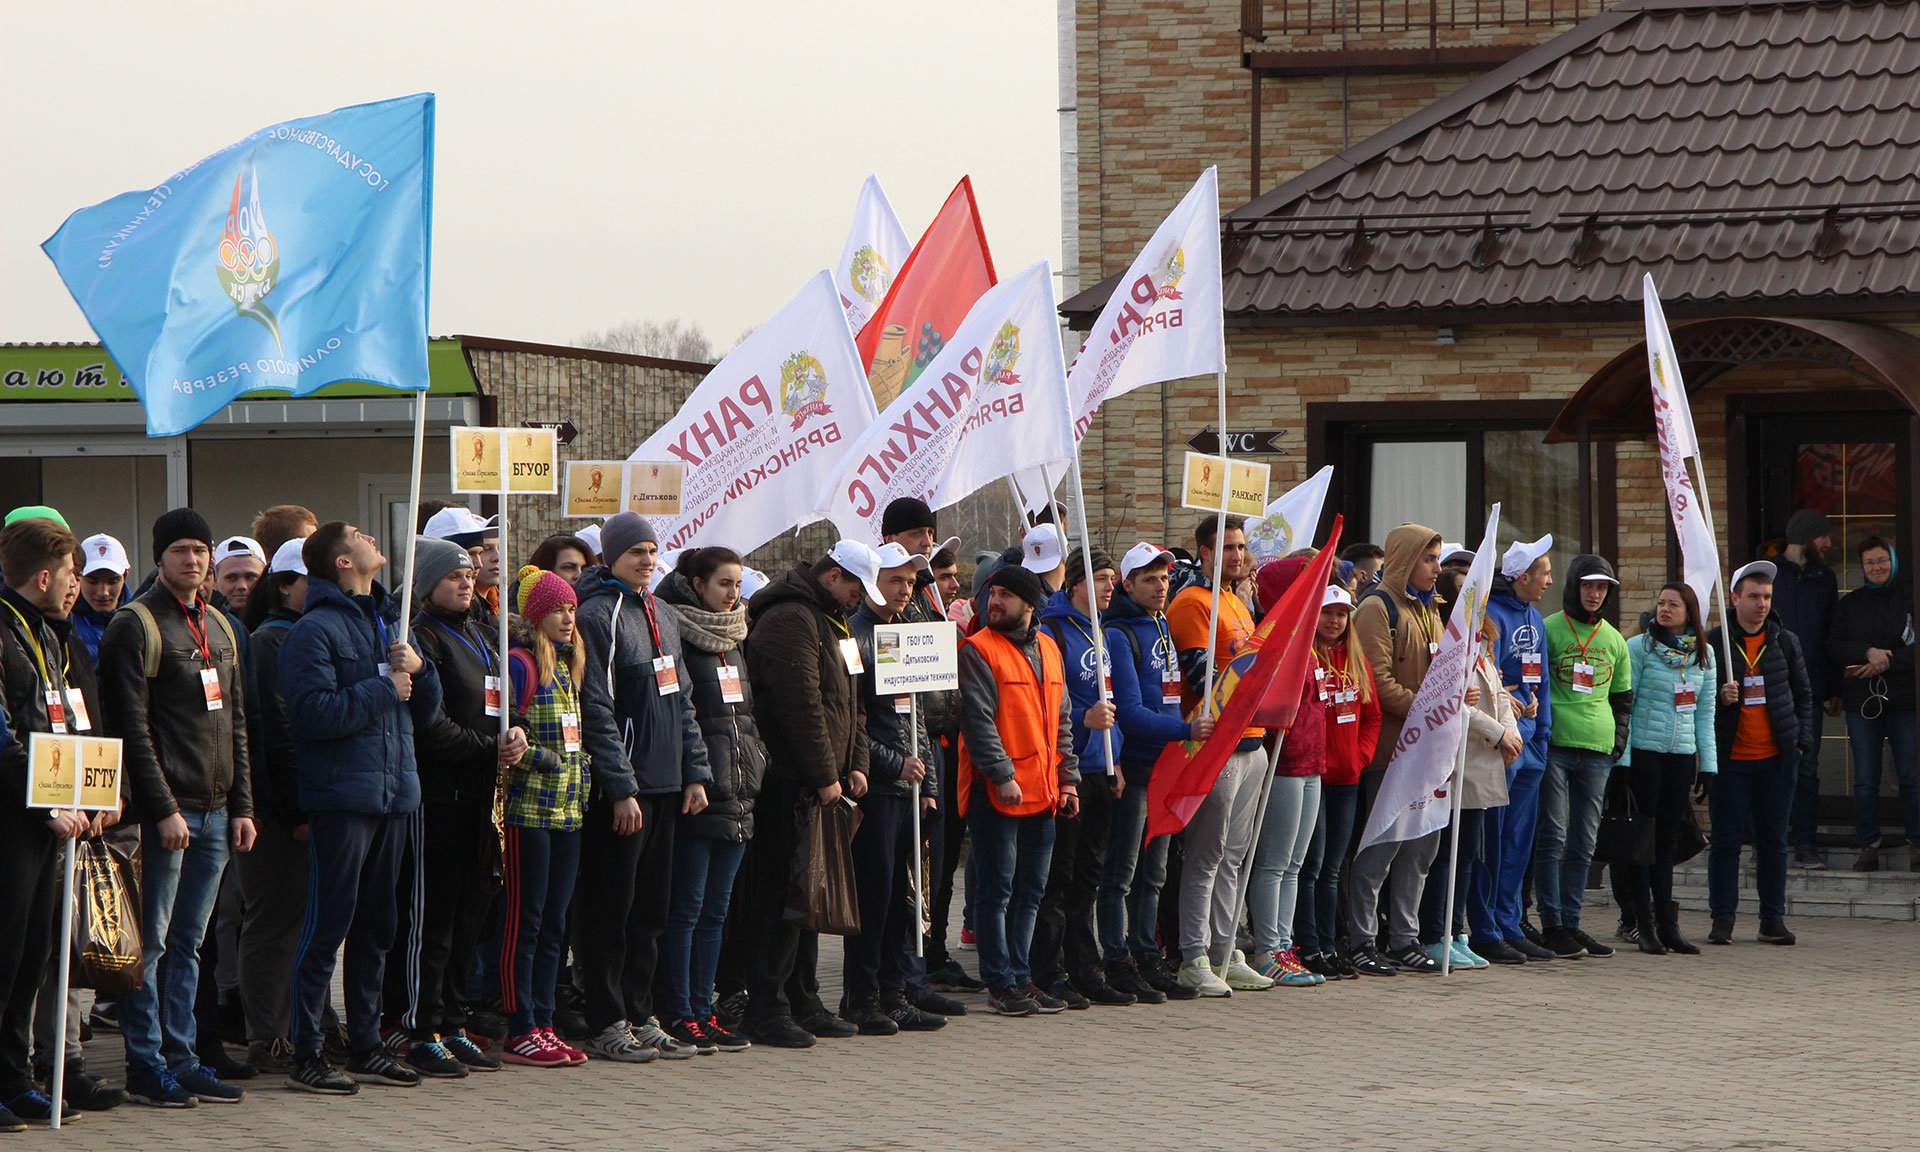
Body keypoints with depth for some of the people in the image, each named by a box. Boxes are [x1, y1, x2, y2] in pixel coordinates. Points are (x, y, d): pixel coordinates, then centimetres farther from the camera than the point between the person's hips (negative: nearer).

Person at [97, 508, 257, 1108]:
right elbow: (132, 727, -12)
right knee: (151, 941, -4)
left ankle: (181, 1059, 13)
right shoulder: (135, 626, -6)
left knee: (188, 943, 10)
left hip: (214, 811, 7)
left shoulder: (220, 627, 17)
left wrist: (242, 805, 12)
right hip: (164, 811, -7)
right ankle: (146, 1065, 0)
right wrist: (163, 809, -17)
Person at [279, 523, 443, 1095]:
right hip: (342, 798, -8)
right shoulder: (316, 629, -8)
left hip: (394, 798, 8)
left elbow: (426, 712, 18)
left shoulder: (387, 624, 17)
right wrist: (384, 689, -12)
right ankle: (306, 1057, -2)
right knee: (327, 928, -6)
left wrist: (419, 670, -2)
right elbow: (312, 712, -20)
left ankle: (365, 1047, 21)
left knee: (376, 928, 13)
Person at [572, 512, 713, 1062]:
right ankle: (608, 1023, 1)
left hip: (664, 786, 8)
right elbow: (598, 710, -15)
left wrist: (695, 773, 12)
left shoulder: (664, 619, 16)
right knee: (611, 908, -3)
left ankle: (640, 1015, 16)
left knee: (652, 908, 10)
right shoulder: (598, 616, -9)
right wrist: (622, 789, -18)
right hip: (619, 789, -8)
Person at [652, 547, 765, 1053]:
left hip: (735, 796, 8)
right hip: (697, 792, -8)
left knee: (716, 907, 9)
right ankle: (680, 1015, -2)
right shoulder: (679, 637, -8)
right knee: (687, 906, -5)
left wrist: (755, 763, 16)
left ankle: (703, 1008, 13)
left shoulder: (734, 642, 17)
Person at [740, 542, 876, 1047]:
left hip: (824, 785, 10)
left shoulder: (832, 622, 20)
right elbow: (801, 704, -20)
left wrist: (855, 765, 12)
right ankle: (767, 1010, -7)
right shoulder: (788, 621, -14)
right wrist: (824, 776, -18)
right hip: (789, 784, -10)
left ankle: (803, 1002, 18)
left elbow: (850, 701, 24)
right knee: (782, 892, -9)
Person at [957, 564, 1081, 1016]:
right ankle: (1000, 983, 1)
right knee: (998, 889, -4)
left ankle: (1019, 977, 18)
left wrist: (1067, 777, 12)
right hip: (996, 792, -6)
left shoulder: (1048, 649, 14)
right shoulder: (978, 650, -6)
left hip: (1042, 792, 7)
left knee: (1030, 892, 11)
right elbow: (977, 720, -13)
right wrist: (1001, 774, -19)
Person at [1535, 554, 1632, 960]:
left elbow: (1622, 696, 24)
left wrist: (1618, 739, 12)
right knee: (1552, 837, -7)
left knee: (1583, 842, 6)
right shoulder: (1548, 630, 1)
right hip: (1554, 744, -5)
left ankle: (1570, 923, 11)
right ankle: (1551, 926, -5)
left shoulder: (1614, 640, 17)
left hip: (1597, 749, 5)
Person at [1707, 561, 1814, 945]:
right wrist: (1718, 698, -16)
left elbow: (1803, 694, 15)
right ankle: (1722, 919, 6)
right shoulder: (1713, 643, 0)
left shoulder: (1786, 642, 9)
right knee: (1726, 839, -1)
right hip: (1729, 758, -2)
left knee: (1773, 840, 5)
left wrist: (1802, 738, 5)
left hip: (1776, 758, 2)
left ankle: (1773, 920, 12)